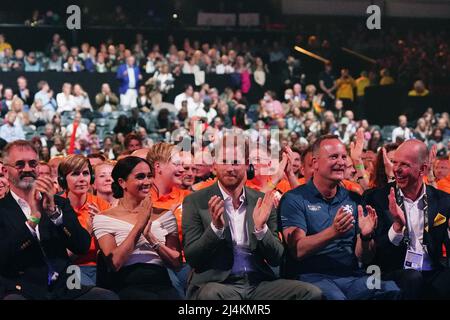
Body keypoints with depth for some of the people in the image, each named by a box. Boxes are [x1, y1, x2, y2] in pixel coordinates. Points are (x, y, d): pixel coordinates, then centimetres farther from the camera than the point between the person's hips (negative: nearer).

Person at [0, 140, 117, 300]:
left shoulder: (59, 203, 15)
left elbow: (83, 247, 2)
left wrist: (53, 211, -11)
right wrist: (33, 217, -16)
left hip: (64, 288, 3)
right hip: (22, 291, -3)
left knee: (109, 297, -23)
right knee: (13, 298, -36)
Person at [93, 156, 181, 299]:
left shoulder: (165, 216, 15)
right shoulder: (103, 219, 6)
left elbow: (176, 262, 7)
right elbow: (115, 263, -7)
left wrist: (152, 240, -9)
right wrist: (139, 224, -9)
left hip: (162, 284, 3)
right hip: (127, 286, -3)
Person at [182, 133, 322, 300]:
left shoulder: (262, 202, 10)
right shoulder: (195, 202, 2)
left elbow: (276, 259, 7)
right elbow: (191, 258, -4)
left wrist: (261, 228, -11)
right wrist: (215, 227, -19)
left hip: (258, 283, 3)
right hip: (216, 284, -3)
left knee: (311, 293, -19)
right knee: (212, 294, -37)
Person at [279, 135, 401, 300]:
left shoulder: (354, 200, 13)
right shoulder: (294, 199, 0)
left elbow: (362, 256, 10)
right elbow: (297, 251, -13)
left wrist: (365, 236, -13)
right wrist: (332, 232, -28)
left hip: (351, 275, 4)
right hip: (312, 276, -4)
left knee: (391, 290, -24)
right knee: (334, 296, -37)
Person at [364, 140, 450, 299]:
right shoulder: (377, 198, 2)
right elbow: (376, 252, -3)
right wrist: (397, 225, -20)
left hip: (433, 272, 1)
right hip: (393, 272, -1)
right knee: (413, 278, -34)